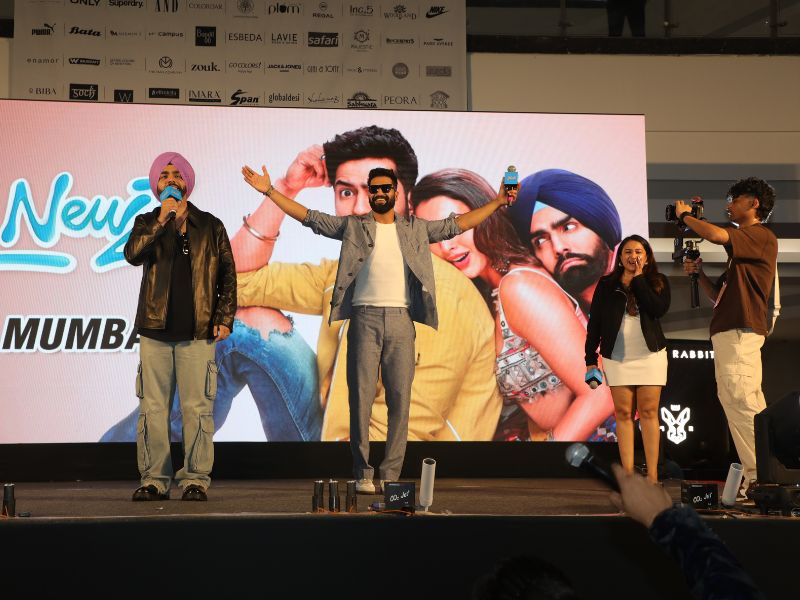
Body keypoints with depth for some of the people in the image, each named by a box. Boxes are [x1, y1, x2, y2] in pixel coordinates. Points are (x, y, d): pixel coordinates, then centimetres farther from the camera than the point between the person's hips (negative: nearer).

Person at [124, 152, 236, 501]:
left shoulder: (210, 226, 9)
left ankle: (195, 479, 3)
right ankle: (153, 480, 8)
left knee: (197, 408, -3)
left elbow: (227, 274, 9)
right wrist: (162, 221, -17)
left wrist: (225, 318, 1)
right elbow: (132, 254, -10)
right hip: (155, 331, 1)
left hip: (198, 332, -1)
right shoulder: (147, 223, 10)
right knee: (152, 407, 2)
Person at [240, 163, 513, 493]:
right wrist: (269, 191, 4)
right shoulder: (352, 226, 12)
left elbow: (457, 224, 19)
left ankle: (391, 473, 2)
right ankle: (363, 473, 1)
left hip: (401, 320, 1)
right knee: (361, 396, -4)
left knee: (400, 398, -2)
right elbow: (309, 217, 10)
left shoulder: (416, 228, 16)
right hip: (365, 318, -1)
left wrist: (497, 202, 16)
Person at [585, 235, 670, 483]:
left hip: (650, 354, -1)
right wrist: (590, 358, 2)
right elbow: (594, 322, 7)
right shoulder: (607, 285, 8)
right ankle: (627, 474, 0)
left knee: (648, 411, -3)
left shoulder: (658, 282, 6)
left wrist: (638, 278, -8)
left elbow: (659, 309, -13)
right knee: (623, 413, -1)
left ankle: (652, 475, -2)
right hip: (617, 356, 1)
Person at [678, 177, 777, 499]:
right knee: (733, 402, 8)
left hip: (740, 332, -10)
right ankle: (754, 475, 10)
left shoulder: (762, 236, -4)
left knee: (743, 403, -15)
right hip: (727, 333, 10)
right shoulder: (741, 248, 25)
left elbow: (715, 234, -22)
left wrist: (685, 215, -5)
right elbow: (719, 295, 27)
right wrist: (698, 273, 11)